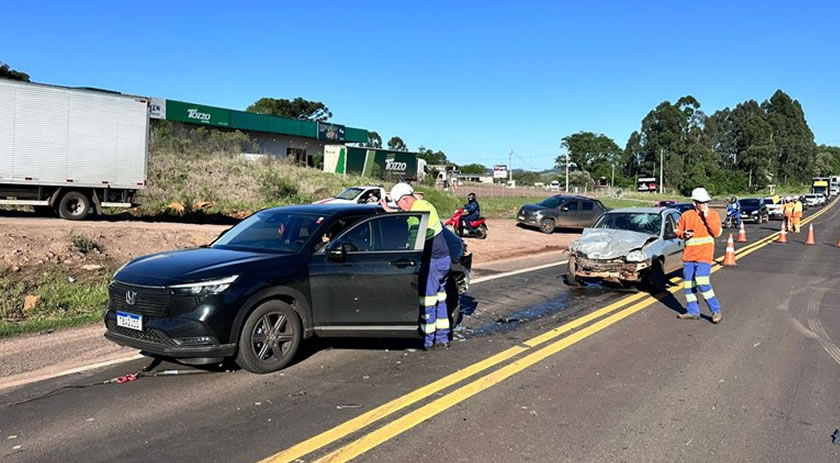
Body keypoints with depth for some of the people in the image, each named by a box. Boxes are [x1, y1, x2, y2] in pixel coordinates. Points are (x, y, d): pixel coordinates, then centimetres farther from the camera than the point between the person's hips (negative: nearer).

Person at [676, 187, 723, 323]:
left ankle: (716, 311, -4)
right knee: (688, 283, 9)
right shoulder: (686, 215, 4)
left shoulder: (713, 214, 0)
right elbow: (678, 231, 13)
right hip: (689, 254, 4)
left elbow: (716, 233, -10)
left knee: (702, 282, -17)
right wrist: (684, 234, -9)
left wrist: (707, 216, -14)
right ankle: (692, 311, 22)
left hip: (704, 254, -4)